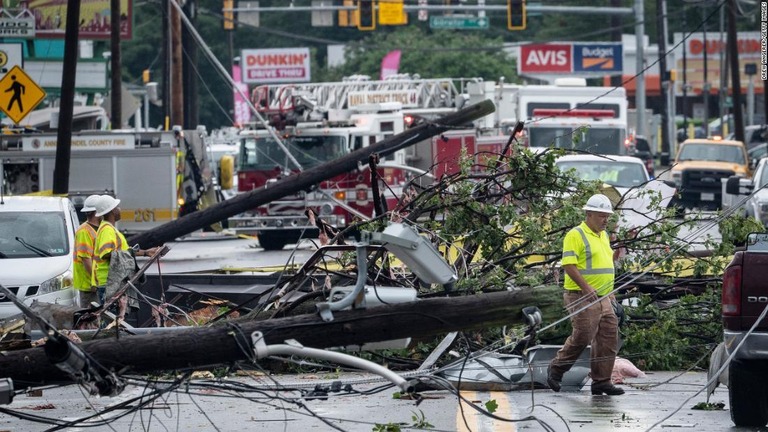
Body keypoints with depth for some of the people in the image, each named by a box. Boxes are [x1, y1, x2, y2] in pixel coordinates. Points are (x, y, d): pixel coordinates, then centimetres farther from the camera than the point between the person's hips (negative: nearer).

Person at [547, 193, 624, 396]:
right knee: (582, 337, -9)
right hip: (582, 297, -8)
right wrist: (586, 287, -26)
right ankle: (556, 370, 10)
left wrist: (610, 292, 21)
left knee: (609, 338, 3)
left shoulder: (603, 235, 17)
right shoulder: (575, 235, -11)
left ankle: (601, 381, 7)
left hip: (603, 298, 8)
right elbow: (569, 264, -18)